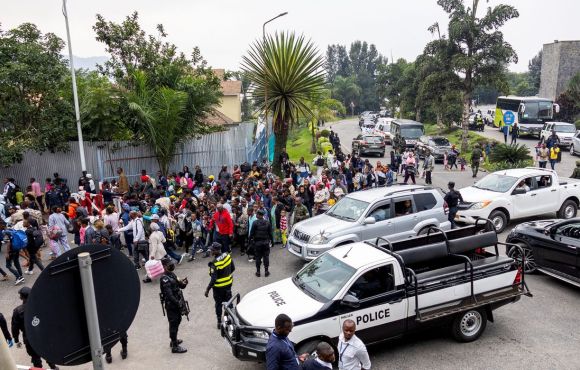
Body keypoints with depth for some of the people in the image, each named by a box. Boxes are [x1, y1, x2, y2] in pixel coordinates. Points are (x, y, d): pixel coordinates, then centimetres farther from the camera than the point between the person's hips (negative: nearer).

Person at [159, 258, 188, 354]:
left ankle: (174, 340, 40)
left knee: (177, 321, 22)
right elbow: (169, 295, -28)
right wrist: (178, 303, -28)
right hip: (171, 306, -9)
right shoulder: (165, 279, -21)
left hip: (177, 304, 9)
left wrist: (183, 283, -11)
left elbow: (180, 287, 11)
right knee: (174, 325, -1)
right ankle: (175, 347, 9)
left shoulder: (172, 275, 7)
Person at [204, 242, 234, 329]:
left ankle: (219, 322, 24)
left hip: (219, 286, -5)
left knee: (218, 304, 13)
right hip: (228, 283, 5)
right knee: (228, 301, 21)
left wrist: (207, 290, -15)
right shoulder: (228, 255, -12)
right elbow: (233, 268, 2)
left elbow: (213, 279, -26)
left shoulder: (215, 263, -29)